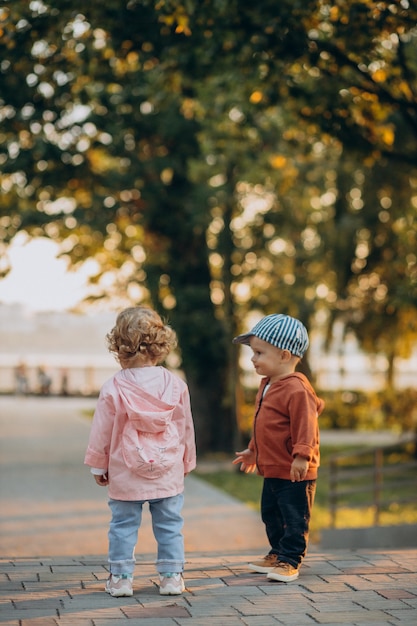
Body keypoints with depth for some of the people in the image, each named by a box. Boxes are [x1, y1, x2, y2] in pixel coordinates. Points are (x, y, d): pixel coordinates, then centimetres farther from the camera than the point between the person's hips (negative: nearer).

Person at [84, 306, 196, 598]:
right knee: (169, 524, 10)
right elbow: (186, 428, 7)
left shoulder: (113, 388, -10)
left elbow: (102, 432, -4)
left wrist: (98, 465, 10)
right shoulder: (176, 384, -3)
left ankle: (121, 578, 11)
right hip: (169, 472, 2)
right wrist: (186, 462, 20)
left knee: (123, 525, 8)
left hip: (125, 475, -1)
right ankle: (171, 576, 12)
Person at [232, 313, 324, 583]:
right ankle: (278, 553, 32)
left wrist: (302, 456, -30)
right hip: (272, 469, 10)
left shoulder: (296, 389, -21)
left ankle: (290, 561, 6)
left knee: (294, 517, -1)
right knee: (271, 514, 19)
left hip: (294, 472, -10)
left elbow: (306, 424, -25)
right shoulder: (268, 386, 11)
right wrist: (253, 451, 29)